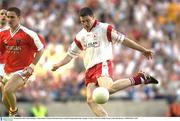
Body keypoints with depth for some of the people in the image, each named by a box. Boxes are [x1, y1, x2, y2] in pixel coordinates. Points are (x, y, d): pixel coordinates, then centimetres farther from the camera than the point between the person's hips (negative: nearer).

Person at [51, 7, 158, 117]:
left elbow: (123, 40, 2)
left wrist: (143, 50, 2)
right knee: (91, 100, -11)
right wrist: (59, 65, 6)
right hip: (90, 70, 6)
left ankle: (139, 78, -18)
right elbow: (71, 54, 24)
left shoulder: (104, 28, 2)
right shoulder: (80, 36, 18)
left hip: (103, 64, -6)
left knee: (109, 88, -34)